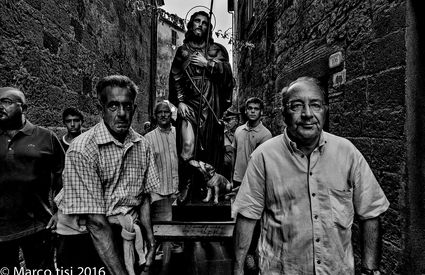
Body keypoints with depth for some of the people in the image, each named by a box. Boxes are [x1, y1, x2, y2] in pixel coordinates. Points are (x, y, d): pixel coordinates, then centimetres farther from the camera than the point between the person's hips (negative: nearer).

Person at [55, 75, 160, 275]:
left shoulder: (142, 146, -3)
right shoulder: (82, 150, -21)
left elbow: (144, 196, 5)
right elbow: (95, 221, -22)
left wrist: (150, 240, -3)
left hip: (125, 234, 4)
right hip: (86, 241, -4)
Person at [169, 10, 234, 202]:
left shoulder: (217, 50, 13)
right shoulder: (182, 51, 15)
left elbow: (227, 73, -1)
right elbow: (175, 78, 8)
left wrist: (207, 63, -9)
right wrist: (180, 101, -4)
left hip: (211, 106, 0)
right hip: (189, 104, 0)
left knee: (210, 148, 0)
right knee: (188, 146, -13)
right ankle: (184, 186, 3)